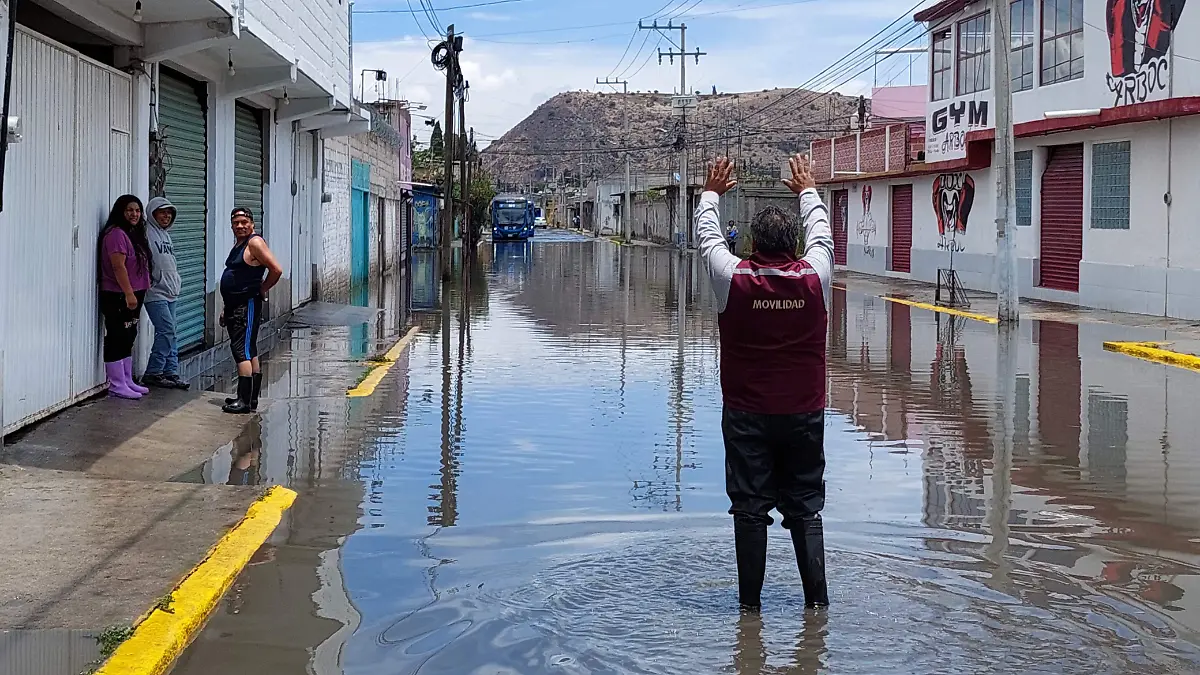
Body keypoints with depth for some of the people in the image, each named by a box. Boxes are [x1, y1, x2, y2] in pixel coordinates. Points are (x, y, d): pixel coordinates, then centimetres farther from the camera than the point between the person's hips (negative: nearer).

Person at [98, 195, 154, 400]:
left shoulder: (133, 234, 17)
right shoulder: (116, 234, -15)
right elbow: (118, 266, -22)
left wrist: (135, 294, 23)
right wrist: (129, 293, -25)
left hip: (132, 296, 10)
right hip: (117, 298, -10)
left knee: (127, 339, 15)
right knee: (116, 340, -6)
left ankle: (127, 381, 22)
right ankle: (117, 386, -4)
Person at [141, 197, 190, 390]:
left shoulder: (166, 235, 20)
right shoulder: (146, 232, -9)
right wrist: (148, 280, -20)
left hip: (170, 292, 9)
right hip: (155, 292, -9)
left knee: (169, 333, 9)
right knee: (167, 331, -13)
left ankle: (171, 373, 11)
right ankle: (153, 373, -6)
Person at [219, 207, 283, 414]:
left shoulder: (255, 243, -12)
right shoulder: (238, 245, 17)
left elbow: (276, 270, -21)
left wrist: (261, 290, -9)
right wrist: (226, 310, 23)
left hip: (248, 306, -10)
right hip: (235, 307, 10)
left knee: (242, 351, -13)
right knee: (250, 353, 13)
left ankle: (245, 401, -14)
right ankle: (251, 399, 19)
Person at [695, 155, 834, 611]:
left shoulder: (734, 279, -11)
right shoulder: (814, 278, -8)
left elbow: (707, 235, 7)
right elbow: (821, 234, 13)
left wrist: (712, 193, 24)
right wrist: (807, 191, 30)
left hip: (747, 415, -1)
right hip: (804, 414, 2)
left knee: (750, 509, 5)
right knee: (805, 507, 9)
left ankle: (750, 602, 9)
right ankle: (817, 598, 9)